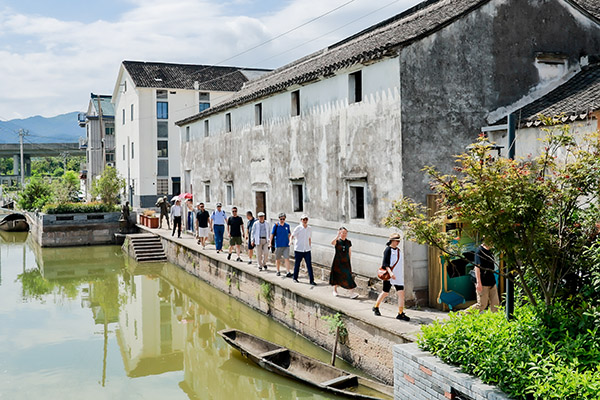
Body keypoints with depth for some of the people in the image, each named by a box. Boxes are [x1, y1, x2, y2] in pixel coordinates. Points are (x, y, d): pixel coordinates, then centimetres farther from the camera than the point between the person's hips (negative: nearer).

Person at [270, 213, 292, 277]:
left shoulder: (287, 225, 4)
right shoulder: (276, 225, -4)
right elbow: (272, 234, 1)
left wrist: (289, 241, 17)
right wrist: (270, 243, 0)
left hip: (286, 245, 1)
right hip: (278, 245, -1)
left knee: (287, 258, -8)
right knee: (278, 259, 10)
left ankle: (288, 272, -10)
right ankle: (278, 271, 25)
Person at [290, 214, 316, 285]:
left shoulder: (309, 229, 8)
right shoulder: (298, 228, -6)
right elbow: (292, 236, -10)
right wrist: (290, 241, -30)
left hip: (307, 250, 3)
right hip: (298, 250, -3)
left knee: (309, 265, -3)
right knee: (297, 264, 7)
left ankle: (311, 280, -2)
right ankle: (295, 278, 25)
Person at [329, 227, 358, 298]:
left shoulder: (348, 242, 5)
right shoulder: (337, 241, -7)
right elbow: (332, 243, -31)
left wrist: (349, 259, 13)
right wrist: (338, 236, -39)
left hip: (346, 262, 2)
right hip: (337, 262, -2)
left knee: (348, 276, -6)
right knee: (336, 275, 8)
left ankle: (352, 292, -9)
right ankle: (335, 290, 28)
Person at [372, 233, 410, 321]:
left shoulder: (398, 250, 13)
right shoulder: (388, 249, -9)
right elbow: (385, 263, -17)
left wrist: (401, 275, 25)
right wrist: (390, 272, -30)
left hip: (398, 276, 7)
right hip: (388, 275, -7)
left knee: (401, 293, -5)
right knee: (385, 293, 6)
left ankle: (401, 313, -2)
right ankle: (376, 308, 28)